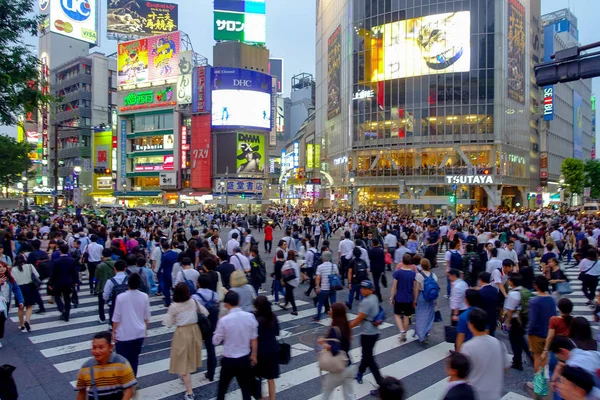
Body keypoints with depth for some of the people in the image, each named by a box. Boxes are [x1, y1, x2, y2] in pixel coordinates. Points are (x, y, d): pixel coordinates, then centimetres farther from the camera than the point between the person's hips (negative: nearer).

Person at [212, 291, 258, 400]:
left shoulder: (224, 320, -19)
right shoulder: (250, 316, -10)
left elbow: (215, 341, -7)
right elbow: (254, 339, -1)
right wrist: (253, 355, 12)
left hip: (229, 360, -2)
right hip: (245, 359, 3)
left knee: (222, 388, 20)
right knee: (246, 389, 17)